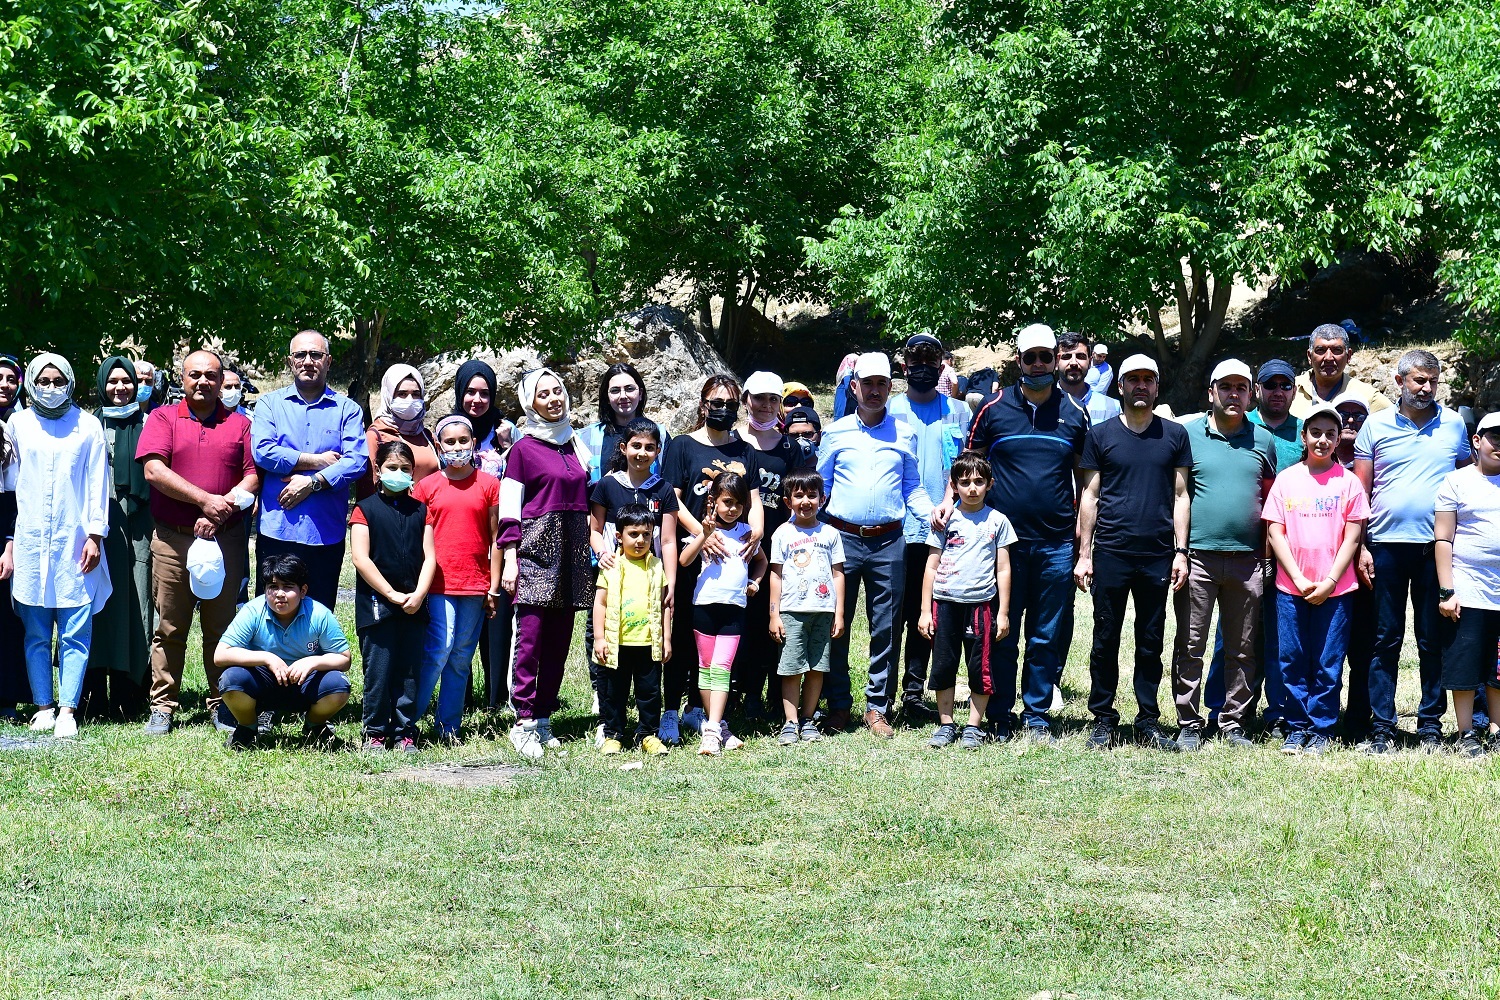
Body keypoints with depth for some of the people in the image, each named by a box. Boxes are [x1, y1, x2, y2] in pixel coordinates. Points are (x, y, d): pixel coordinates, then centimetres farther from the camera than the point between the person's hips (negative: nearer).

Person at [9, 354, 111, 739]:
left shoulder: (87, 425, 5)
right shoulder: (19, 424, 10)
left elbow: (97, 483, 4)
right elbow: (14, 479, 15)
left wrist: (95, 534, -3)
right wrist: (10, 538, 12)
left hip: (75, 540, -2)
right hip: (30, 539, 2)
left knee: (75, 632, -6)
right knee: (36, 632, 2)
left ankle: (67, 710, -6)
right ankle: (43, 706, 8)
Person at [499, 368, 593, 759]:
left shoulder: (576, 444, 16)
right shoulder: (523, 448, 0)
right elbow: (508, 508, -3)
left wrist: (594, 550, 14)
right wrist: (510, 559, -10)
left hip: (573, 550, 6)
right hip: (536, 545, -6)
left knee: (559, 639, 5)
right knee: (531, 635, -11)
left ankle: (544, 717, 11)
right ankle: (525, 720, -10)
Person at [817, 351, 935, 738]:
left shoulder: (904, 434, 10)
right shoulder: (837, 433, 8)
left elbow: (913, 487, 13)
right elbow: (819, 485, 10)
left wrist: (931, 514, -5)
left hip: (889, 542, 1)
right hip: (843, 538, 0)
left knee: (886, 627, 2)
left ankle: (878, 707, 9)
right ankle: (838, 705, 12)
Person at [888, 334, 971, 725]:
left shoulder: (960, 413, 11)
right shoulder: (889, 411, 5)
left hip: (946, 530, 2)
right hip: (898, 529, -2)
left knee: (926, 614, 7)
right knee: (894, 612, 0)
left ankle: (914, 692, 12)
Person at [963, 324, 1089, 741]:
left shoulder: (1075, 413, 7)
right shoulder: (993, 408, 3)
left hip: (1057, 545, 1)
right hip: (1004, 541, -1)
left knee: (1048, 638, 5)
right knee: (1000, 635, 4)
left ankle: (1037, 715, 14)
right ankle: (998, 717, 13)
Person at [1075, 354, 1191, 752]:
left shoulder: (1174, 435, 8)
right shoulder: (1101, 435, 5)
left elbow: (1180, 495, 9)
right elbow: (1089, 496, 5)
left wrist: (1180, 552, 2)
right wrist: (1084, 553, 0)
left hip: (1157, 555, 1)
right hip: (1111, 553, -1)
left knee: (1151, 643, 6)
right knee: (1105, 640, 3)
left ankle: (1148, 722, 13)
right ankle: (1103, 720, 11)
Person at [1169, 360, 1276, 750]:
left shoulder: (1263, 441, 11)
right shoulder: (1188, 434, 3)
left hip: (1247, 559, 3)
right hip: (1198, 556, -2)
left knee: (1242, 650, 7)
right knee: (1190, 647, -1)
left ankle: (1234, 725, 14)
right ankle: (1189, 725, 6)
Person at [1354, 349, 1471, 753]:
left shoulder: (1453, 424, 8)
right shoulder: (1376, 425, 5)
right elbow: (1360, 491, 5)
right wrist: (1360, 546, -2)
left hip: (1436, 547, 1)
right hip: (1387, 546, -1)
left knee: (1433, 640, 4)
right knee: (1386, 639, 2)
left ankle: (1430, 726, 11)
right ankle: (1381, 727, 6)